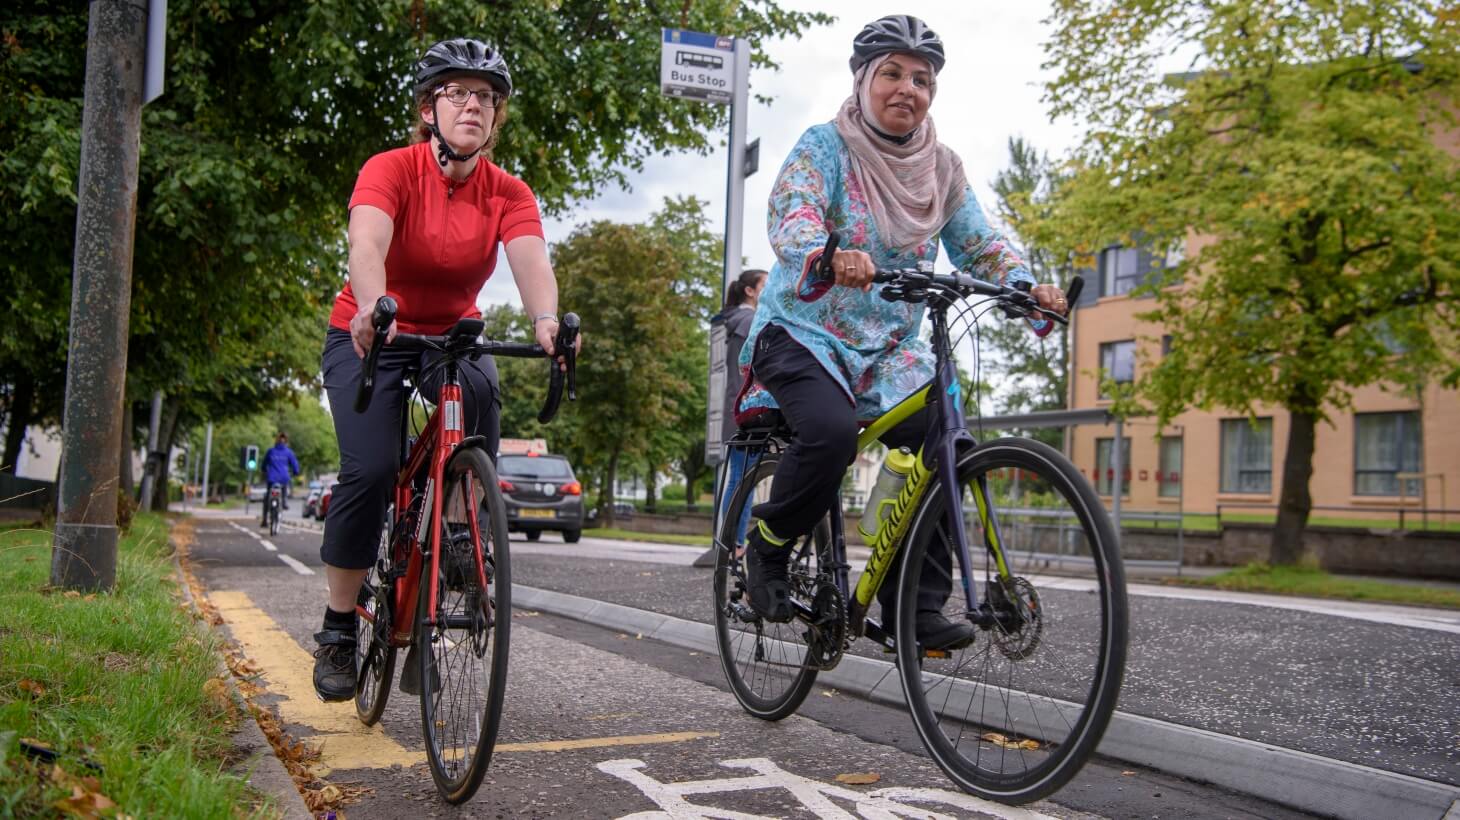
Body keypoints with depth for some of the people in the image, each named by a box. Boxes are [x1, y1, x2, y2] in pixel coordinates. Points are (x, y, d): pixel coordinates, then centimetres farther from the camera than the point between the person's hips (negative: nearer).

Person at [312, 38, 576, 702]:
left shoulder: (508, 194, -9)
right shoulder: (391, 170, -17)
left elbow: (531, 260, -28)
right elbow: (367, 244, -35)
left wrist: (545, 320, -49)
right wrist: (372, 309, -56)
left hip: (451, 336, 3)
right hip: (369, 337, -2)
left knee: (478, 389, -31)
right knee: (371, 468, -22)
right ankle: (337, 629, -3)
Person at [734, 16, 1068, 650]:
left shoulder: (941, 169, 7)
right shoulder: (825, 145, -7)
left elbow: (980, 244, 5)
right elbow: (790, 213, -25)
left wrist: (1028, 286, -16)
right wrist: (827, 256, -48)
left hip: (890, 350, 5)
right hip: (803, 332, -5)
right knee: (832, 432, -33)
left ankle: (916, 606, -7)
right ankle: (768, 547, -5)